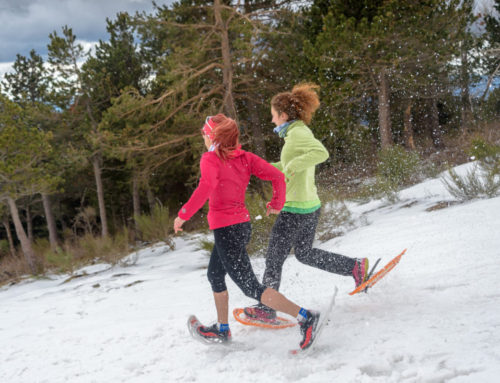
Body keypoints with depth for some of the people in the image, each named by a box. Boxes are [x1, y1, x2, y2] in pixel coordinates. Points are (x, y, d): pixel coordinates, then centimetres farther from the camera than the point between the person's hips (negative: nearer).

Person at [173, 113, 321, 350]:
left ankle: (305, 317, -14)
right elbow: (277, 176, 1)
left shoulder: (210, 159, -11)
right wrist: (277, 204, 15)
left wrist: (183, 215, -23)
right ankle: (222, 329, 38)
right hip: (243, 225, 8)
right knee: (215, 275, 26)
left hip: (225, 229, -8)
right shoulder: (245, 157, 6)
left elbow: (207, 186, -30)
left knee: (252, 288, -6)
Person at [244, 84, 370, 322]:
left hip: (295, 209, -10)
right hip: (311, 205, 10)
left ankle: (266, 309, 16)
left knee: (274, 259, 4)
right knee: (304, 254, 24)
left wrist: (291, 166, -29)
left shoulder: (297, 133, -17)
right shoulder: (301, 132, 12)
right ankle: (356, 267, 21)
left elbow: (321, 153, -34)